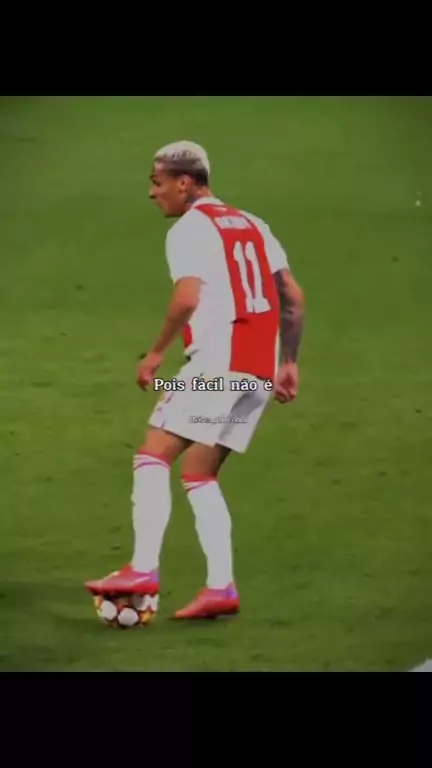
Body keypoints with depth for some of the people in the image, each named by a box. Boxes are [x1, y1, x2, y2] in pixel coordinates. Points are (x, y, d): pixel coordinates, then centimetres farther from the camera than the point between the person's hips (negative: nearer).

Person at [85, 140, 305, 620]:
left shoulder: (190, 228, -4)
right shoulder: (251, 225, 20)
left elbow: (188, 298, -19)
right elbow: (293, 298, 18)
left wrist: (156, 353, -8)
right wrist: (289, 363, 21)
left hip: (217, 362, -8)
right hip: (261, 371, 8)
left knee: (154, 456, -6)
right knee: (200, 473, 14)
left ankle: (143, 570, -17)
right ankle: (221, 587, 5)